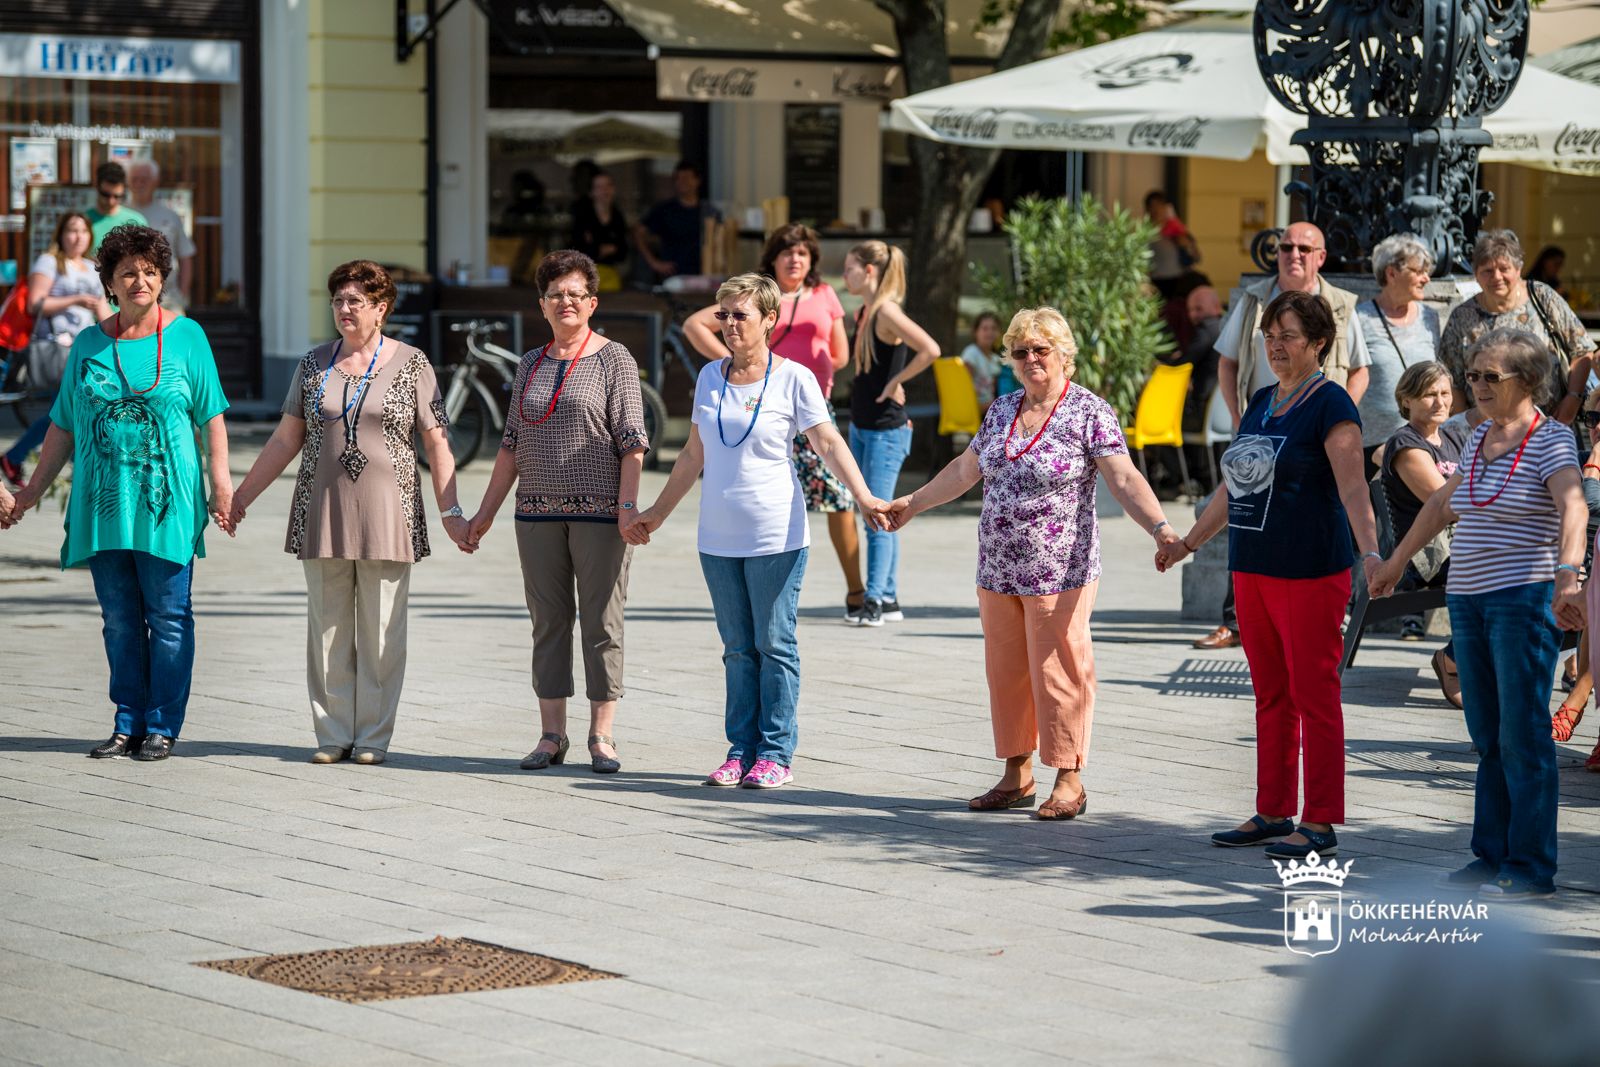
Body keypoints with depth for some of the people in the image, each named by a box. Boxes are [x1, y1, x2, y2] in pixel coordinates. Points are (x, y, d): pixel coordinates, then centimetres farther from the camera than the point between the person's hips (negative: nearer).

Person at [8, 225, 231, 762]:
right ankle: (129, 723, 15)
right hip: (104, 502, 3)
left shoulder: (186, 336, 3)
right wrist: (32, 491, 12)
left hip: (167, 502, -3)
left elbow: (212, 418, 3)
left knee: (168, 617, -1)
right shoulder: (88, 345, 10)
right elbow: (63, 427, 15)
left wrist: (221, 484, -5)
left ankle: (162, 726, 6)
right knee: (119, 619, 7)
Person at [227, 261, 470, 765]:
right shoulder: (314, 364, 9)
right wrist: (241, 495, 11)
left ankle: (373, 737, 7)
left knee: (380, 633, 0)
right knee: (327, 629, 3)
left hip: (386, 516, -2)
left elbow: (437, 444, 1)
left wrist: (450, 510, -6)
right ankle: (332, 735, 10)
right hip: (323, 515, 2)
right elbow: (286, 440, 13)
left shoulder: (411, 364, 2)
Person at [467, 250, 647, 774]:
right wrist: (486, 511, 14)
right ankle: (552, 735, 9)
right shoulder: (531, 364, 14)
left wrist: (628, 504, -16)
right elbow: (512, 443, 17)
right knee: (548, 622, 5)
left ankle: (602, 736, 2)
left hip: (599, 513, -5)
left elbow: (632, 441, -6)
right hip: (539, 512, 5)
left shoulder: (614, 359, 0)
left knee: (601, 622, -2)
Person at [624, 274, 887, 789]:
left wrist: (862, 496, -22)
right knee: (738, 648, 8)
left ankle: (776, 754, 3)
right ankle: (742, 749, 12)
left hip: (776, 535, -5)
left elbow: (829, 443, -7)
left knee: (774, 645, -1)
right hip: (718, 536, 5)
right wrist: (657, 515, 23)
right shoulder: (710, 377, 11)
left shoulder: (793, 379, -3)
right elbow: (694, 455, 19)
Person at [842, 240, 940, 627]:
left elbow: (930, 350, -30)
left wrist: (895, 382, -19)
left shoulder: (887, 312, -17)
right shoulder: (863, 312, 10)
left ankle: (875, 600, -8)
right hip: (861, 426, 9)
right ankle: (889, 599, 16)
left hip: (886, 430, -9)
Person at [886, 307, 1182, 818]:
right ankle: (1016, 776, 21)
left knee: (1057, 674, -3)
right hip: (998, 571, 6)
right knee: (1006, 673, 10)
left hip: (1059, 572, -6)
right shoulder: (1001, 410, 12)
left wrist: (1160, 527, -29)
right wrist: (912, 503, 30)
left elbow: (1124, 479, -15)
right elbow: (965, 470, 24)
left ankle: (1069, 782, 6)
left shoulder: (1090, 412, -7)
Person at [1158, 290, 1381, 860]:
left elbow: (1352, 488, -19)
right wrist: (1188, 542, 28)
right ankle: (1273, 813, 19)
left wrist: (1371, 554, -32)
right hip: (1253, 571, 8)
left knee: (1314, 696, -3)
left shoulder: (1331, 405, -9)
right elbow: (1233, 486, 24)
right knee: (1271, 696, 12)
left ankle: (1320, 823, 1)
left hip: (1310, 574, -8)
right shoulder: (1262, 403, 14)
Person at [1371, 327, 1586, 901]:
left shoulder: (1552, 440, -8)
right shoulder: (1479, 439, 15)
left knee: (1523, 734, -7)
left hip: (1525, 599, -7)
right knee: (1487, 736, 9)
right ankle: (1492, 856, 14)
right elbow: (1442, 502, 31)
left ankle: (1531, 868, -3)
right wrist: (1395, 562, 39)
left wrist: (1568, 576, -42)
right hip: (1468, 601, 7)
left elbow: (1573, 506, -25)